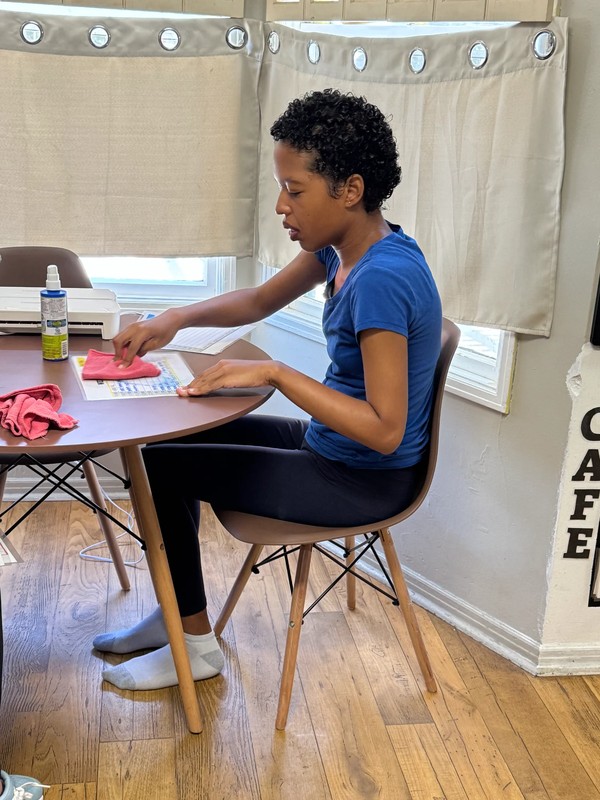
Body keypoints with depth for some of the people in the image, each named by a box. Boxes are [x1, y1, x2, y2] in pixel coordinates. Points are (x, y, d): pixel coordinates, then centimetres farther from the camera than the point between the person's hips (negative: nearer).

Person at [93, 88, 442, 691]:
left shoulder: (382, 279, -29)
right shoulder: (344, 246, -1)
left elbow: (385, 430, -31)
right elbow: (260, 300, 14)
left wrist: (275, 373, -28)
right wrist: (176, 319, -2)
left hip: (366, 480, -9)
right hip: (328, 444, 9)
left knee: (160, 467, -5)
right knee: (176, 436, 16)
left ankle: (197, 645, 13)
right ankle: (178, 614, 27)